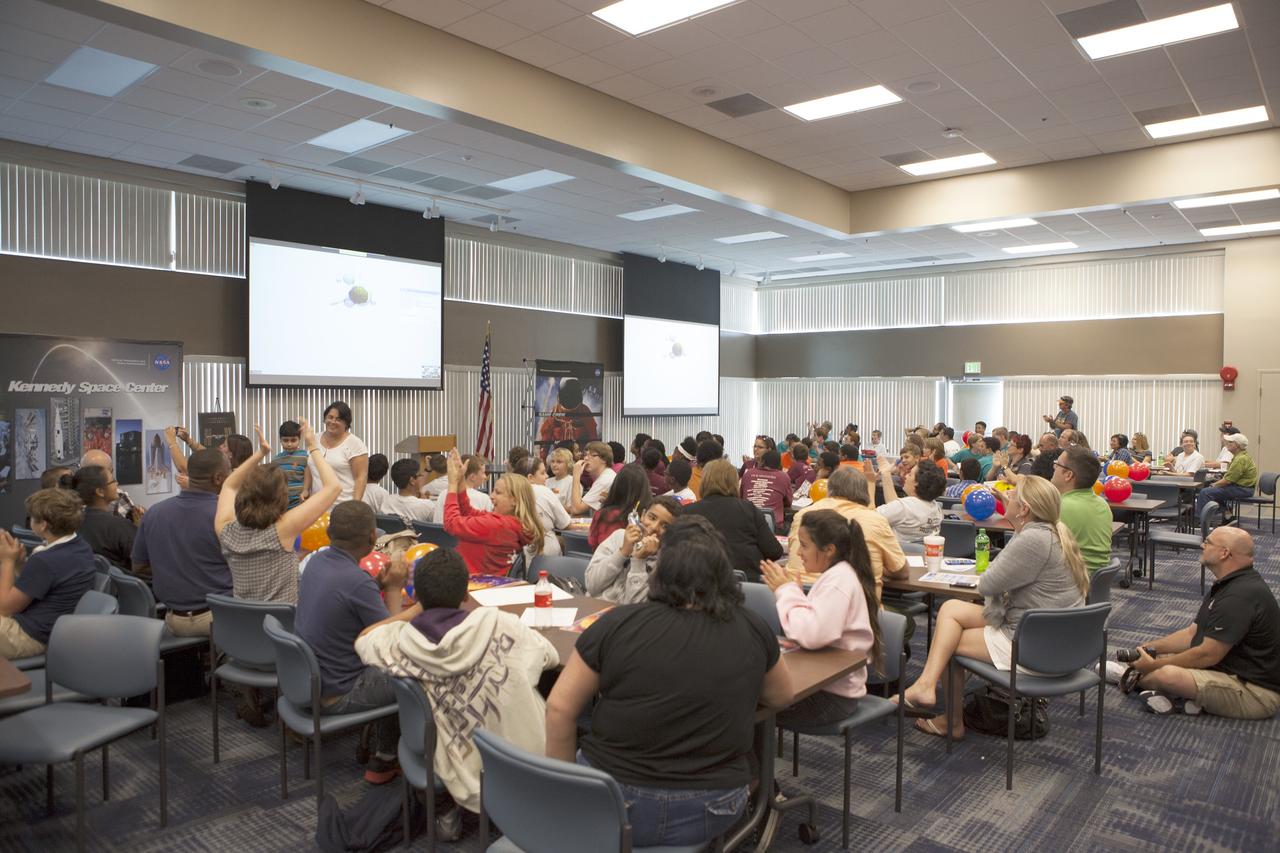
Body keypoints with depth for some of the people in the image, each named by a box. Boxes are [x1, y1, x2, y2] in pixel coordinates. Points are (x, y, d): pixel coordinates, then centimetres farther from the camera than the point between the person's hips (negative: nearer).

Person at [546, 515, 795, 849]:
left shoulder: (619, 622, -11)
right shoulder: (753, 630, -5)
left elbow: (559, 708, -6)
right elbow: (782, 697, 12)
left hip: (612, 802, -2)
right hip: (712, 811, 3)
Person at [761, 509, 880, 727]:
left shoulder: (839, 580, -22)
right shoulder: (838, 574, 9)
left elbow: (812, 634, -33)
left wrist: (787, 591, -20)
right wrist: (789, 589, -1)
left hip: (833, 695, -9)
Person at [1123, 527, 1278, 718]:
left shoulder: (1242, 595, -24)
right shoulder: (1226, 585, 12)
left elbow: (1208, 655, -23)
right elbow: (1192, 633, 15)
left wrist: (1154, 665, -13)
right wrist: (1149, 648, 2)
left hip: (1255, 693, -11)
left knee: (1166, 675, -31)